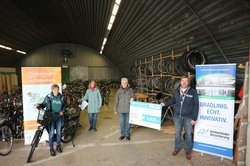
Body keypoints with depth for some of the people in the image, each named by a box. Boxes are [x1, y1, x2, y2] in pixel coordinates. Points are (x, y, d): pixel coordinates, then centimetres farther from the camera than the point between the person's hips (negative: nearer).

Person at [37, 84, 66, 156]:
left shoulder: (61, 97, 1)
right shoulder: (48, 97, -7)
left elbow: (64, 105, 11)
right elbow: (44, 104, 0)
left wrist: (62, 111, -4)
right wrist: (39, 105, -19)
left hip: (59, 117, 3)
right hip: (51, 117, -3)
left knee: (58, 132, 13)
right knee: (51, 133, 0)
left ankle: (58, 145, 33)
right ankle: (51, 148, 18)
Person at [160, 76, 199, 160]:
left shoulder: (193, 91, -9)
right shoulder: (176, 91, 0)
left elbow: (196, 105, -7)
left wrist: (194, 118, -9)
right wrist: (165, 104, 1)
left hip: (188, 117, -2)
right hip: (177, 116, 3)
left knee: (188, 134, 12)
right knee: (177, 133, 16)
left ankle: (188, 151, 32)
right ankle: (177, 148, 36)